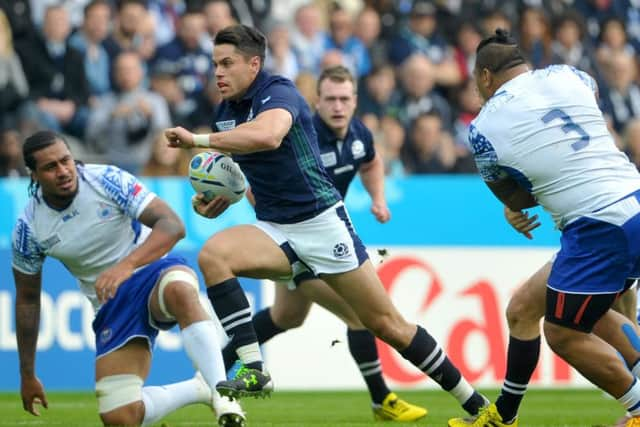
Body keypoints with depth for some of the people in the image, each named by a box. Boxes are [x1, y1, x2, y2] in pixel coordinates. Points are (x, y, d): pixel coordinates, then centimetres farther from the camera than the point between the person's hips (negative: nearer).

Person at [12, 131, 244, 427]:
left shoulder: (107, 180, -15)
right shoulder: (29, 228, -7)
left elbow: (172, 225, -24)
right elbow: (27, 299, 7)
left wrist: (127, 265, -41)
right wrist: (27, 376, 10)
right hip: (111, 304, 3)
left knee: (180, 290, -43)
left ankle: (222, 394, -43)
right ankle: (197, 389, 13)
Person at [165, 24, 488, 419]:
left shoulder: (279, 92, -15)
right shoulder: (226, 112, 8)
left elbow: (267, 136, -39)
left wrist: (196, 140, -33)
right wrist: (213, 199, 3)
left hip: (321, 221, -6)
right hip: (274, 231, 6)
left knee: (387, 324, -2)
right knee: (212, 255, -24)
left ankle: (475, 403, 11)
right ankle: (254, 371, -25)